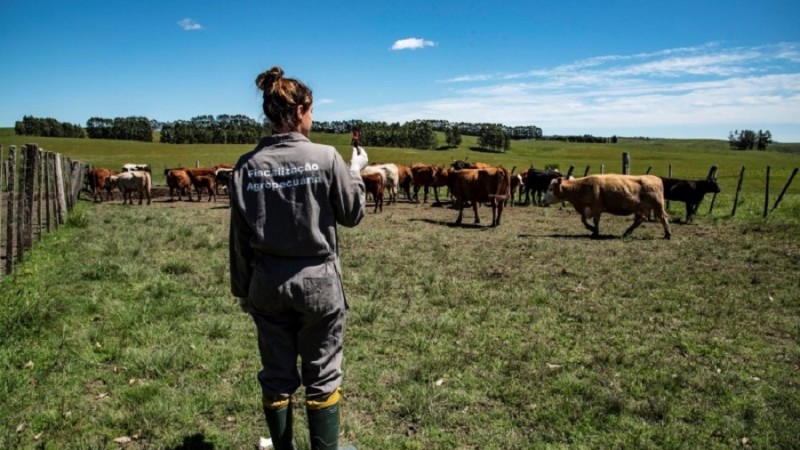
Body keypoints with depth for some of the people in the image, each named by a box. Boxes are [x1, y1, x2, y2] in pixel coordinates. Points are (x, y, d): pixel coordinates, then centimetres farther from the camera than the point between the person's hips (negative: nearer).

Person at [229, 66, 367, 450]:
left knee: (276, 376, 17)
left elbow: (239, 237, 1)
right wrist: (356, 170, 13)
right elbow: (352, 214, -2)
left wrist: (241, 288, 12)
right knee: (322, 375, 12)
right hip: (317, 280, -3)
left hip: (267, 283, 3)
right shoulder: (326, 158, -13)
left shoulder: (247, 166, -3)